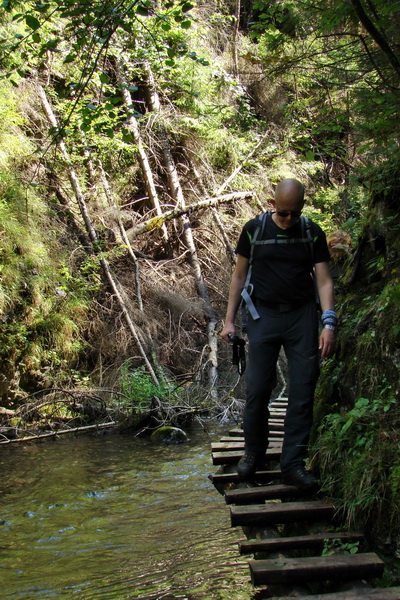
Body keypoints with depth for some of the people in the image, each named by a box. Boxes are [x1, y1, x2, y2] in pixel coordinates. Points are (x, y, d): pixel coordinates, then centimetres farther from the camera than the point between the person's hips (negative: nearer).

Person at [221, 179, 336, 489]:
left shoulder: (313, 233, 2)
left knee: (303, 391, -2)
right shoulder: (254, 229, 0)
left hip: (302, 315, 1)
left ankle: (293, 465, 6)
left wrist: (329, 323, -12)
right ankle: (254, 451, 20)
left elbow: (324, 281, 0)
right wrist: (229, 320, 2)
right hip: (264, 315, -1)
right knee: (257, 389, -2)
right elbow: (239, 276, 6)